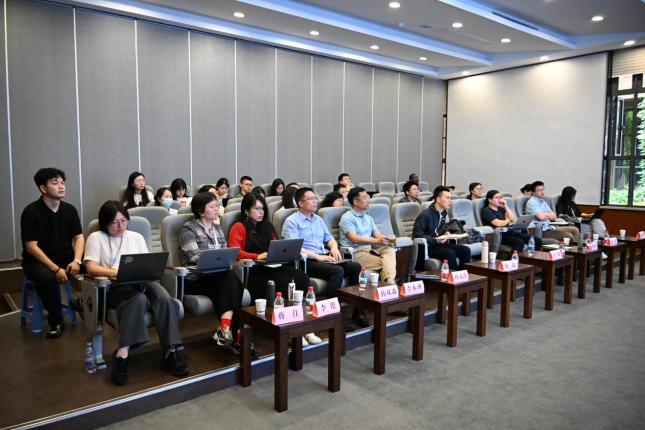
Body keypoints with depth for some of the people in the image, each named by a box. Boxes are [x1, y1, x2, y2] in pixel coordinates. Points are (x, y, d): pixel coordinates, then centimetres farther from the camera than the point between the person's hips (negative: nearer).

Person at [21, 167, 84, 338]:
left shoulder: (70, 209, 3)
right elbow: (31, 246, -14)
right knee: (46, 277, -37)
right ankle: (56, 321, -15)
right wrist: (56, 269, -23)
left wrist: (76, 261, -17)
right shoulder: (31, 212, -10)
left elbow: (79, 237, 3)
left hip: (66, 257, 4)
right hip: (37, 261, -4)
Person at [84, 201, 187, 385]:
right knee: (139, 299, -39)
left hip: (142, 282, 4)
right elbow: (91, 267, -3)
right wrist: (115, 272, -20)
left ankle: (170, 353, -29)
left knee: (165, 299, -30)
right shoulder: (96, 238, 11)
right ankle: (122, 355, -36)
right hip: (115, 287, -3)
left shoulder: (136, 237, 22)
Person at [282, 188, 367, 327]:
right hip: (307, 261, -7)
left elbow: (329, 238, 26)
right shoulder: (291, 221, -1)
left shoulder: (318, 219, 22)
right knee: (337, 271, -32)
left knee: (355, 267, -17)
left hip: (326, 257, 7)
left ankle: (357, 311, -11)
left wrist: (334, 247, 2)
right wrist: (318, 257, -19)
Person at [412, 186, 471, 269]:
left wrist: (445, 234, 5)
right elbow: (417, 234, -19)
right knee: (450, 253, -31)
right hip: (428, 247, -8)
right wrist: (435, 240, -26)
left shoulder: (444, 213, 11)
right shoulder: (425, 215, -15)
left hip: (440, 243, 8)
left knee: (466, 250, -9)